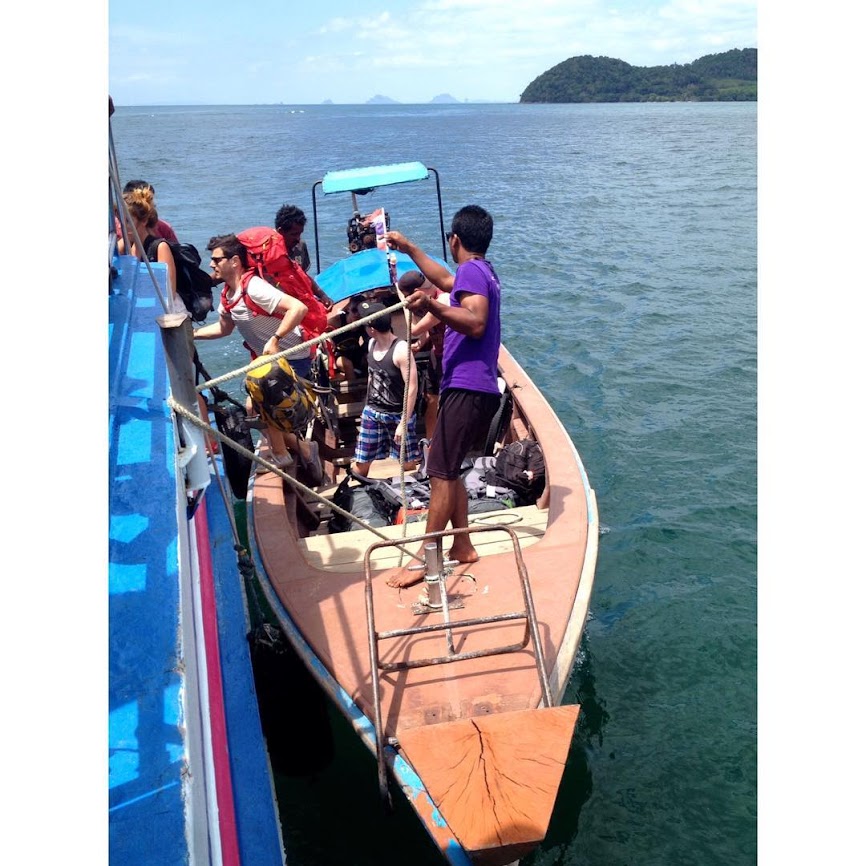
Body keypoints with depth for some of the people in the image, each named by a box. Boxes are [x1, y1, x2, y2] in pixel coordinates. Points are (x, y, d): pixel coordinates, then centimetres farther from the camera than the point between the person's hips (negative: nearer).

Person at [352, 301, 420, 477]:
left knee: (408, 464, 2)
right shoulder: (372, 344, 2)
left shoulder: (401, 349, -19)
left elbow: (412, 387, -20)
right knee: (361, 463, 6)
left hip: (397, 414, -6)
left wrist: (404, 423, -22)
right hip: (371, 411, 6)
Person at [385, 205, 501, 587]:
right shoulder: (482, 271, 21)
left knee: (441, 472, -9)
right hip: (479, 389, 10)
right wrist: (408, 248, 45)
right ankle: (462, 546, 20)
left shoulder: (471, 270, -9)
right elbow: (445, 280, 39)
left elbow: (476, 323, -25)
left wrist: (433, 307, -38)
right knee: (446, 469, 16)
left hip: (467, 388, -10)